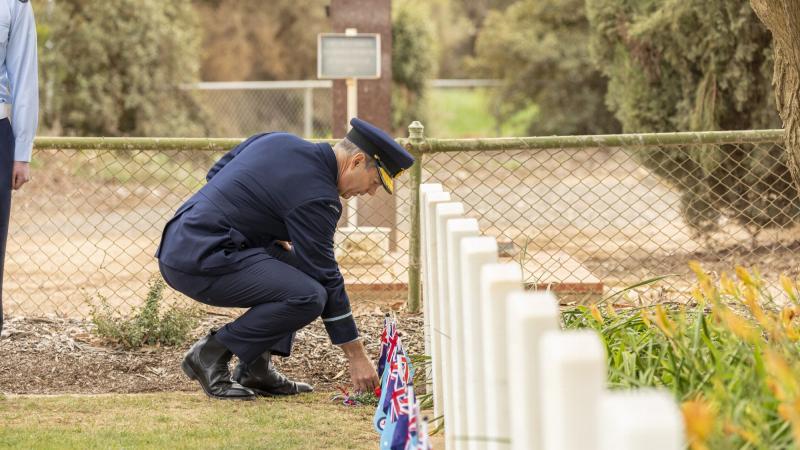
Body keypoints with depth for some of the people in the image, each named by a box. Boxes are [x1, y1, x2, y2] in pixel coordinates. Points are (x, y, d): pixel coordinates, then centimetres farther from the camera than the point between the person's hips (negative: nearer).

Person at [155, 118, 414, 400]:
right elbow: (325, 279, -11)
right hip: (199, 264, -10)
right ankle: (211, 354, -6)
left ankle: (255, 369, 14)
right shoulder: (317, 196, -13)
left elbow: (216, 174, 22)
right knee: (308, 296, -20)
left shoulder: (277, 141, 12)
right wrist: (356, 355, -4)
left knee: (293, 258, 22)